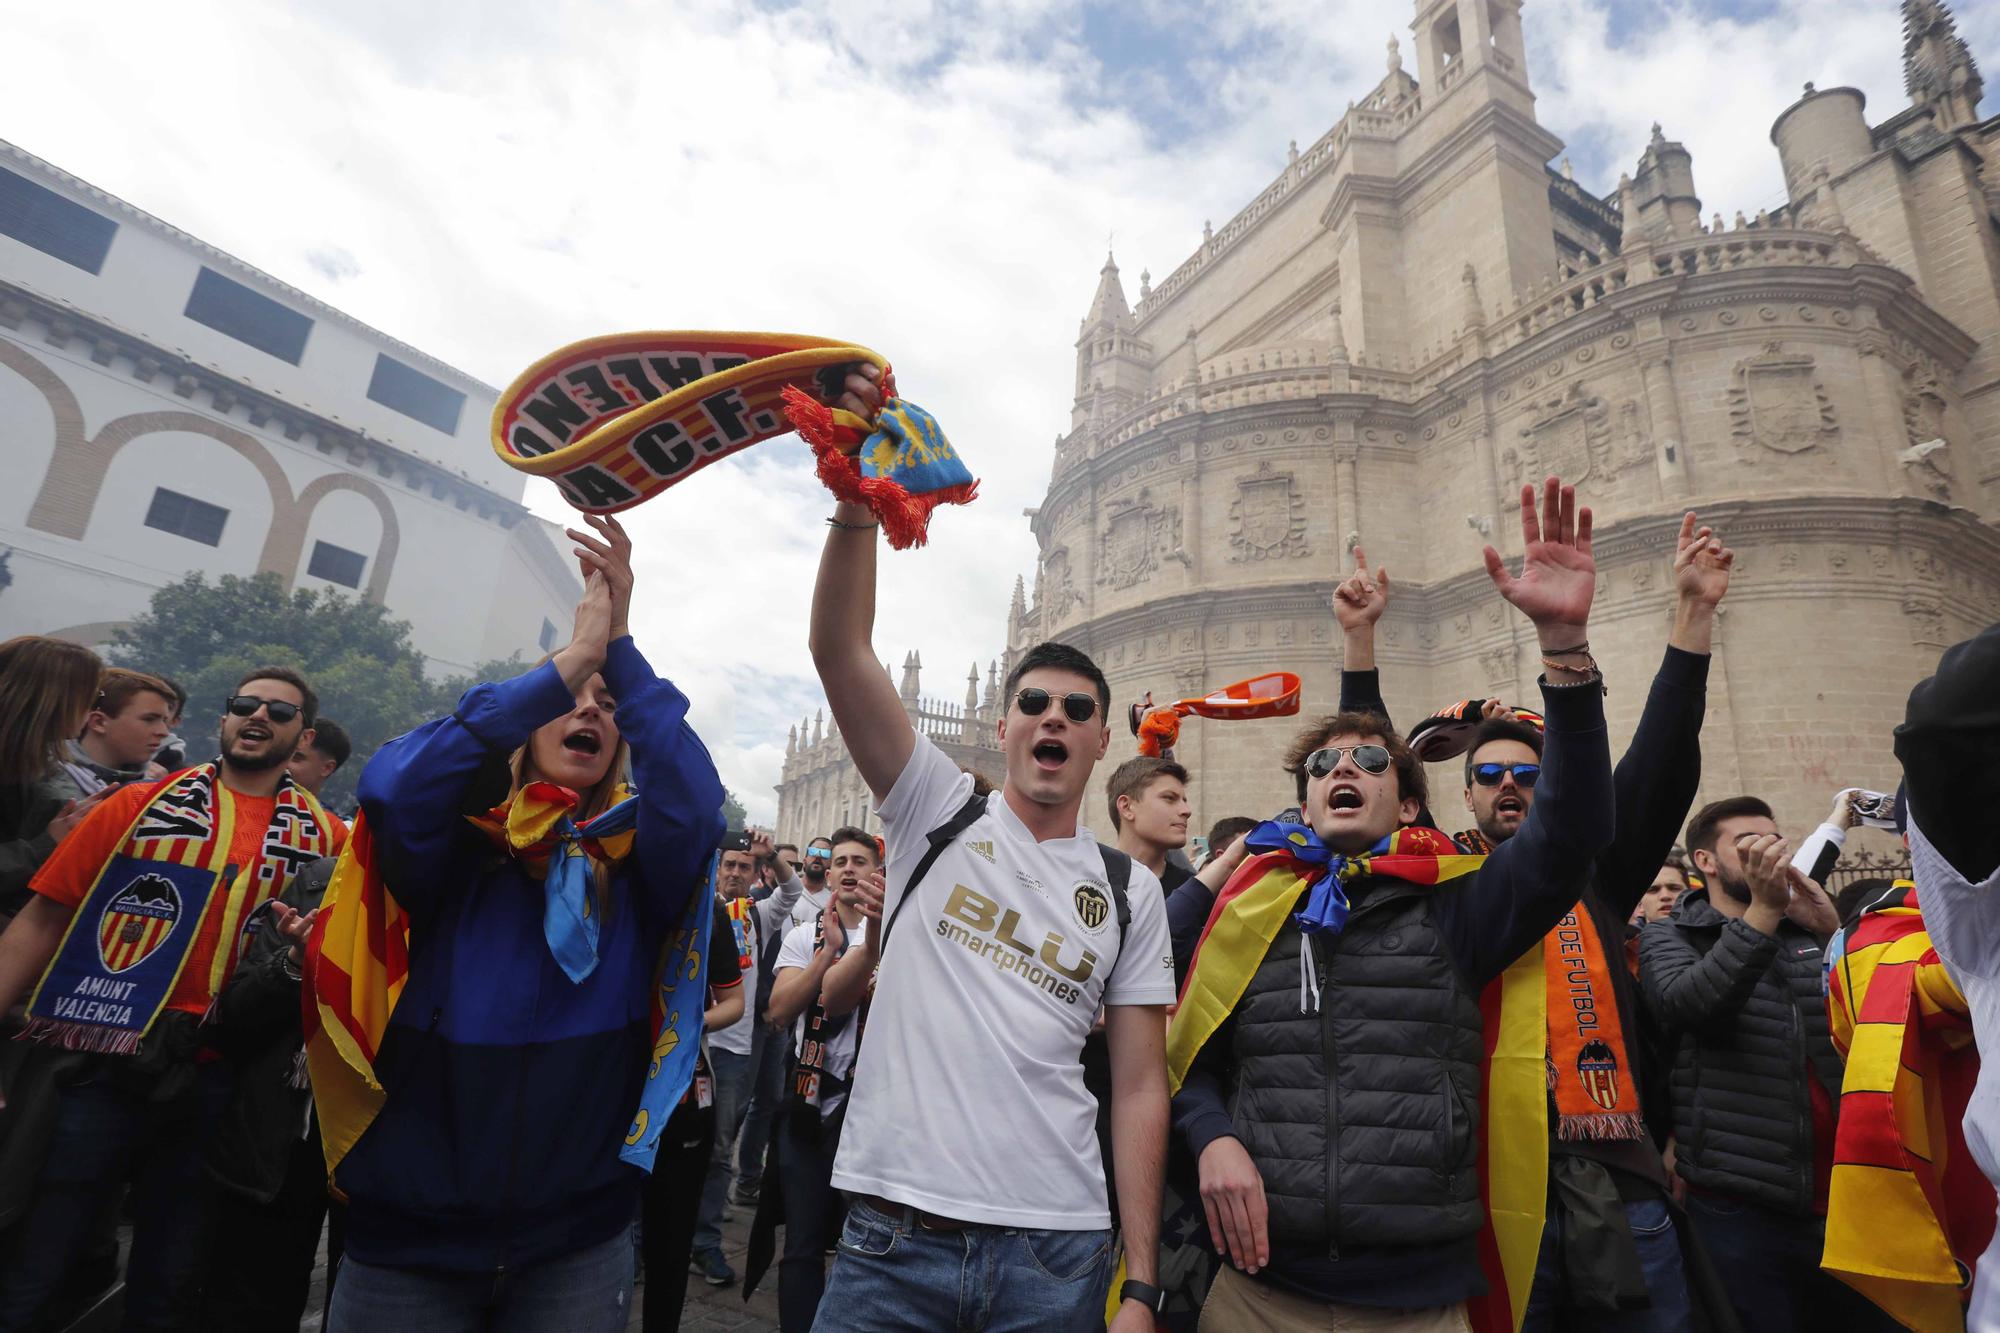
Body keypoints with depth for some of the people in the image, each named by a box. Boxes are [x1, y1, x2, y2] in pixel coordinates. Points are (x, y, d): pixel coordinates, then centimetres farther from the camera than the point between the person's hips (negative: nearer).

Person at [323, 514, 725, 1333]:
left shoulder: (638, 865, -4)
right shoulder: (458, 849, -5)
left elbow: (693, 804, -23)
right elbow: (395, 786, -25)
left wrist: (619, 645, -25)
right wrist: (570, 657, -25)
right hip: (410, 1236, 0)